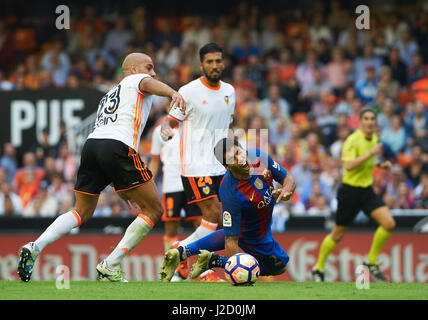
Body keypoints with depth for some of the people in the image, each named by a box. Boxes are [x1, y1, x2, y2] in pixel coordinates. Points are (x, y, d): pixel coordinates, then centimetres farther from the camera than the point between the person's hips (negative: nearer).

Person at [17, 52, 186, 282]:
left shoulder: (109, 94, 36)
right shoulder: (137, 80, 16)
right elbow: (150, 84, -9)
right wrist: (173, 93, -32)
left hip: (92, 143, 7)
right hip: (119, 147, -7)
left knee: (82, 212, 22)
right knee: (153, 210, 3)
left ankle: (35, 247, 2)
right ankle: (110, 266, -1)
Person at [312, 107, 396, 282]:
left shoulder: (374, 138, 7)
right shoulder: (353, 140, -18)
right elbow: (348, 165, -31)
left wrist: (381, 165, 7)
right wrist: (371, 153, -31)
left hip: (367, 190, 6)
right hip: (350, 190, -6)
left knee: (389, 223, -12)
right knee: (338, 234, 5)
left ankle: (371, 262, 4)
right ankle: (318, 269, 24)